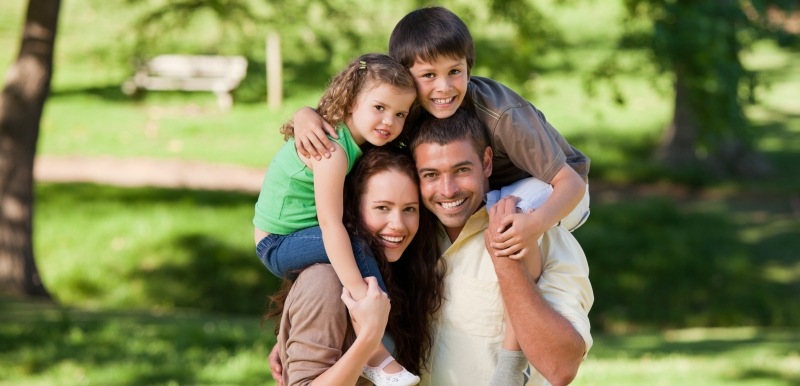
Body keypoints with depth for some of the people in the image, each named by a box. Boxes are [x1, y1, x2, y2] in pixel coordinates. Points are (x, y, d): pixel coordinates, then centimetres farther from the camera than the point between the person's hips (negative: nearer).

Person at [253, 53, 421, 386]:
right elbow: (330, 224, -32)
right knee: (358, 247, -27)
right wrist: (360, 292, -35)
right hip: (278, 245, -10)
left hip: (298, 234, 10)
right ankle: (374, 355, -21)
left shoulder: (353, 137, 1)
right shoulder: (332, 149, -27)